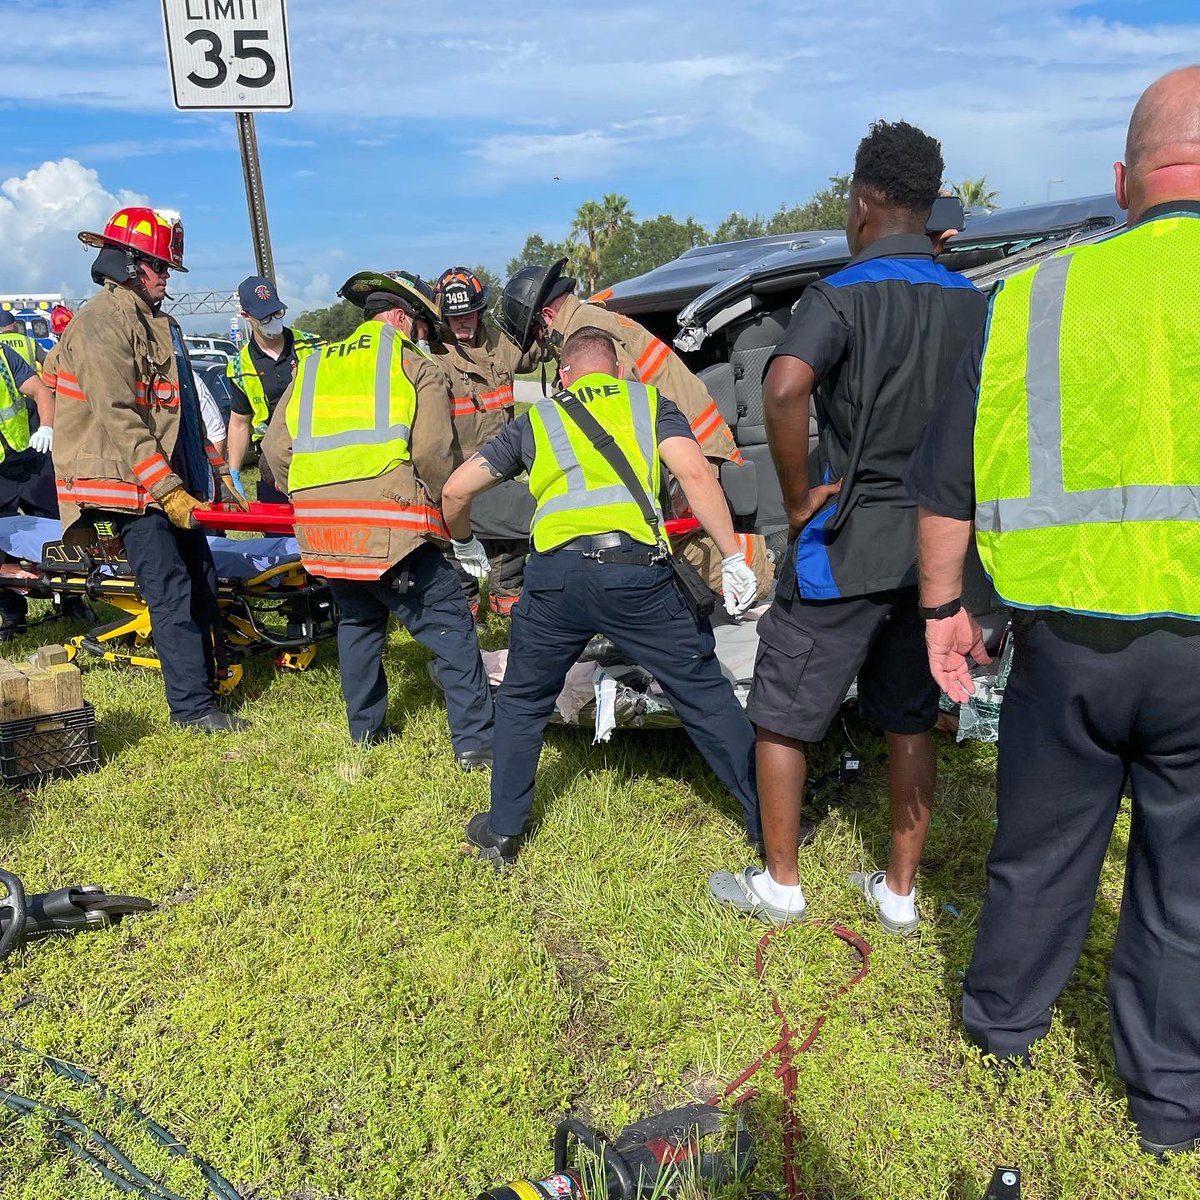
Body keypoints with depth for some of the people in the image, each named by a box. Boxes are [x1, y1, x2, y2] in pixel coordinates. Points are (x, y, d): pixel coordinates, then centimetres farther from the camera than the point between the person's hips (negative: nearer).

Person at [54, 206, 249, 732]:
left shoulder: (155, 321, 18)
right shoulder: (102, 324, -12)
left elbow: (183, 410, 22)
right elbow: (118, 420, -20)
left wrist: (217, 469, 17)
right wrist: (167, 491, -23)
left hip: (174, 480, 9)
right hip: (133, 486, -9)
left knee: (201, 583, 11)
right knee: (172, 592, -9)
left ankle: (203, 683, 23)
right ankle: (191, 706, -3)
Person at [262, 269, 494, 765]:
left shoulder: (313, 365, 20)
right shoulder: (418, 369, 3)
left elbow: (275, 446, 15)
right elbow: (432, 454, -9)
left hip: (320, 531, 6)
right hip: (391, 528, -6)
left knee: (358, 619, 26)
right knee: (451, 627, 2)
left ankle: (366, 727, 33)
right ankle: (475, 742, 0)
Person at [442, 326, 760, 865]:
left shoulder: (536, 418, 25)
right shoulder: (649, 402, 21)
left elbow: (454, 492, 26)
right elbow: (695, 475, 2)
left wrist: (466, 545, 44)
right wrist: (734, 558, 4)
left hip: (554, 573, 1)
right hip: (637, 568, -1)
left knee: (522, 702, 24)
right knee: (706, 698, 13)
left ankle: (502, 831, 33)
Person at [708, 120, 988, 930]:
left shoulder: (843, 295, -11)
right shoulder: (974, 303, 8)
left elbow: (784, 389, -30)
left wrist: (799, 496, -18)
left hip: (848, 542, -6)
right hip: (938, 543, 6)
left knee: (782, 713, 9)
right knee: (911, 719, 17)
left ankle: (780, 884, 21)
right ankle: (899, 892, 27)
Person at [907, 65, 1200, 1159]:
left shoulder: (1036, 297, 2)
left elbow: (944, 485, 3)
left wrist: (942, 607, 14)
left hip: (1064, 641, 2)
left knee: (1041, 852, 20)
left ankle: (1004, 1019, 42)